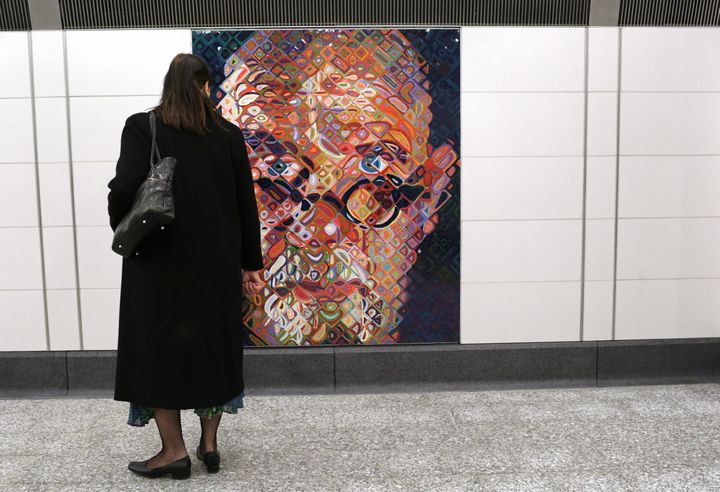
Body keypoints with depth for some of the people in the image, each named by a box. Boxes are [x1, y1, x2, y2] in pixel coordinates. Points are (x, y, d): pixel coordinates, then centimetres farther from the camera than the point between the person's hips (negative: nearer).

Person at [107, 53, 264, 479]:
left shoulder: (142, 128, -6)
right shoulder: (228, 134, 0)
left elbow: (124, 190, -16)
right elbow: (246, 202, 1)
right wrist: (250, 263, 8)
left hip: (160, 261, -3)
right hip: (217, 264, 3)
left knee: (159, 348, 10)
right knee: (214, 345, 15)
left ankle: (174, 450, 14)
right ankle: (210, 443, 22)